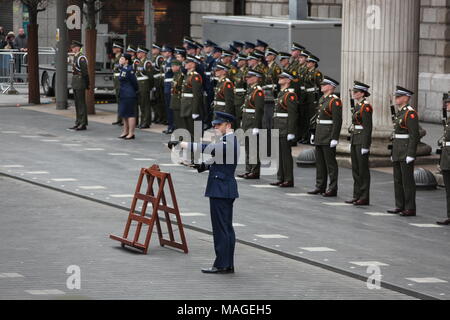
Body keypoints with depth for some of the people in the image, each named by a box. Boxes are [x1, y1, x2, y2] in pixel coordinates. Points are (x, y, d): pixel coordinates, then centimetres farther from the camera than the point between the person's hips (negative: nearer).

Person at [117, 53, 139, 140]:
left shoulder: (129, 69, -17)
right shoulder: (123, 68, 10)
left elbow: (134, 81, -16)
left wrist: (136, 90, -6)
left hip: (129, 95, -10)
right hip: (123, 94, 10)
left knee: (130, 114, -6)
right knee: (124, 114, 17)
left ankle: (131, 133, -2)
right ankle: (126, 131, 28)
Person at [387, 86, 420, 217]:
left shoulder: (410, 113, -14)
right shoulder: (400, 112, 15)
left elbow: (414, 135, -19)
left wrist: (410, 154, -22)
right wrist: (393, 152, 21)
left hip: (407, 151, -10)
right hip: (398, 152, 10)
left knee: (407, 180, -5)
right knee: (398, 180, 12)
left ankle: (410, 208, -1)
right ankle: (400, 206, 18)